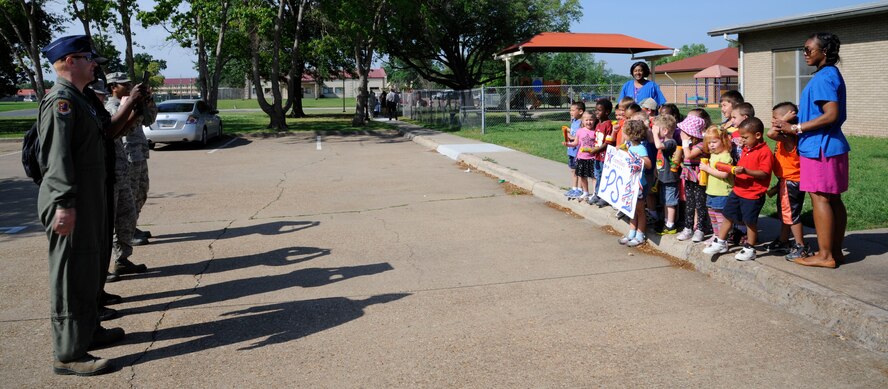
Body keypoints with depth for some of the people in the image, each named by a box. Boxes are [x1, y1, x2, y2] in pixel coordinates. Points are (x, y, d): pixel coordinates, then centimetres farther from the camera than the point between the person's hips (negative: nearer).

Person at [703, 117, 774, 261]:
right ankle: (720, 243, 26)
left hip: (753, 195, -8)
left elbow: (764, 173, -22)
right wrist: (732, 169, 6)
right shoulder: (746, 149, 11)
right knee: (727, 215, 13)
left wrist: (745, 171, -31)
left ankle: (749, 249, 18)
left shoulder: (765, 152, -16)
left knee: (750, 221, 3)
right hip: (737, 190, 8)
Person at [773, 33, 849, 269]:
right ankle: (836, 251, 18)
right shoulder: (833, 74, 16)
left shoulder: (823, 78, -15)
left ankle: (825, 255, -2)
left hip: (820, 146, -10)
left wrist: (795, 128, -19)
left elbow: (831, 115, -24)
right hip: (833, 145, 10)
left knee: (820, 198, -6)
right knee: (834, 199, 12)